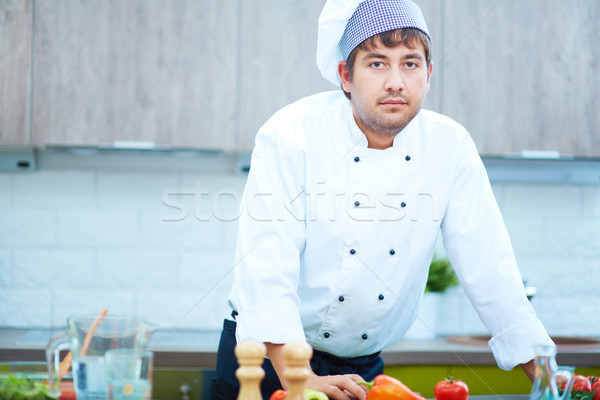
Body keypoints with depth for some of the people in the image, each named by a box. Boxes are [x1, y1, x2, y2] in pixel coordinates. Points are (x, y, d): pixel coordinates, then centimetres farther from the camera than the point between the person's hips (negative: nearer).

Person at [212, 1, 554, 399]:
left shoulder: (450, 147, -6)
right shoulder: (291, 134, -18)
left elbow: (489, 268, -3)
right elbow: (268, 266, -25)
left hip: (362, 367, 4)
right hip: (273, 355, -3)